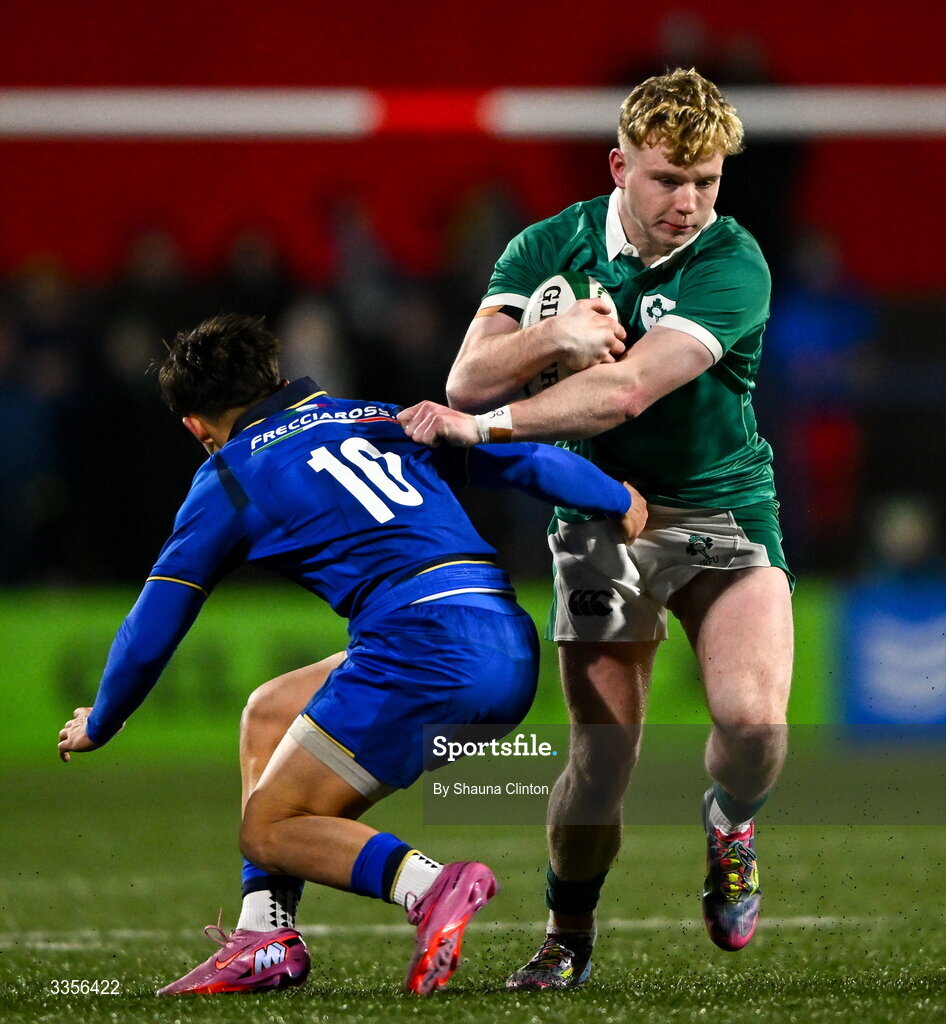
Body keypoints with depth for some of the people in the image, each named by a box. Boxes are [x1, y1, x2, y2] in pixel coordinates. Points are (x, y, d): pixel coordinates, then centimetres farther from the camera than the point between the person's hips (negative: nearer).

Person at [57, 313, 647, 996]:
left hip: (424, 647, -7)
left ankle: (431, 886, -22)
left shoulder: (231, 476, 10)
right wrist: (619, 504, 35)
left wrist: (97, 726, 30)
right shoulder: (386, 420, 24)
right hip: (514, 652, 7)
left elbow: (150, 634, 15)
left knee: (267, 832, 5)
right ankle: (268, 941, 15)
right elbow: (530, 460, 22)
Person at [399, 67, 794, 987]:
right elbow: (467, 379, -12)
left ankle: (731, 819, 13)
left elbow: (626, 390, -28)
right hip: (604, 521, 2)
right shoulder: (552, 247, -3)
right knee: (602, 754, -7)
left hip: (727, 517, -2)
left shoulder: (732, 265, -17)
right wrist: (551, 336, -31)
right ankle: (567, 936, 17)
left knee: (753, 721, -23)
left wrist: (488, 425, -34)